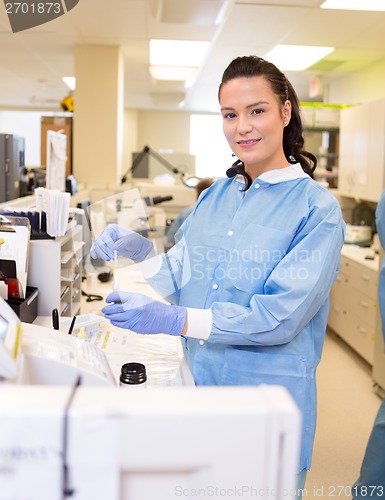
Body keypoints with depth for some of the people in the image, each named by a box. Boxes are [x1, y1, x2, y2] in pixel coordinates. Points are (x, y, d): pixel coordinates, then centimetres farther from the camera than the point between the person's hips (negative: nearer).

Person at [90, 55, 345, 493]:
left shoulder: (315, 207, -13)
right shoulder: (215, 195, 5)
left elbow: (279, 317, -21)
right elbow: (182, 283, 6)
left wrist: (174, 321, -28)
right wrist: (141, 253, -13)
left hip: (268, 396, -5)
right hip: (199, 383, 5)